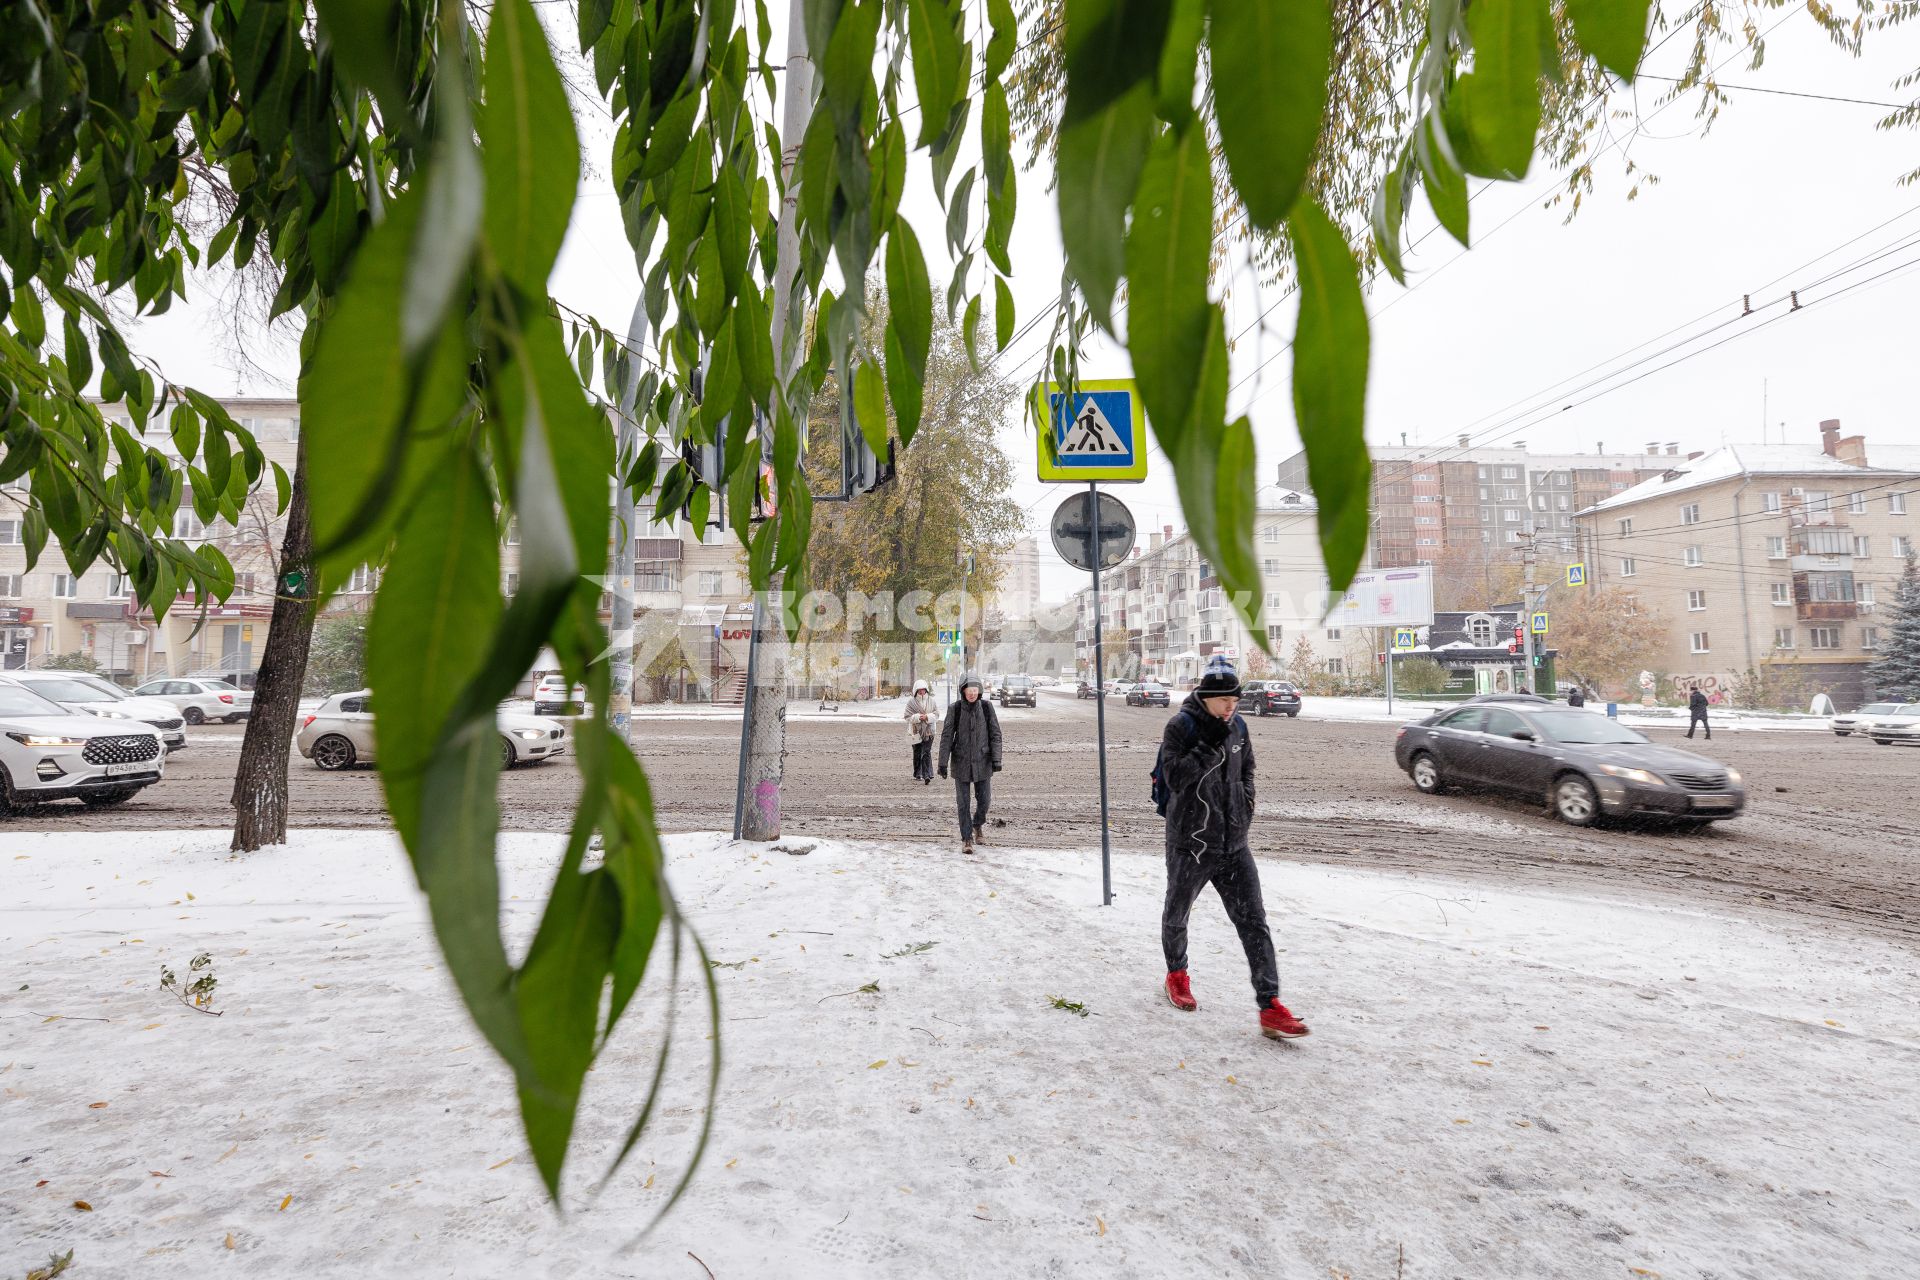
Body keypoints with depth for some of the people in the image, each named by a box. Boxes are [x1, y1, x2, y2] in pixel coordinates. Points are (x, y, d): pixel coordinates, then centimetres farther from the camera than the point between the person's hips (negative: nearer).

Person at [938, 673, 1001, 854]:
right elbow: (946, 736, -8)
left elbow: (995, 734, -3)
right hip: (961, 761, -1)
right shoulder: (955, 709, -9)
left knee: (984, 799, 6)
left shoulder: (987, 707, -6)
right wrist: (943, 762, -11)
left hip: (982, 761, 1)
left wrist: (996, 759, -10)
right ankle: (967, 839, 14)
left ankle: (978, 824, 36)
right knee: (963, 802, 1)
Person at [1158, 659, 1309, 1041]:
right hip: (1190, 845, -4)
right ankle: (1176, 974, 40)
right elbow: (1175, 777, -24)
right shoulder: (1180, 727, -13)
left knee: (1254, 922, -2)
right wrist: (1210, 745, -26)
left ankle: (1270, 1007, 1)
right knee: (1176, 914, 15)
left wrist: (1245, 805, 7)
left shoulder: (1237, 727, 4)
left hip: (1234, 844, 4)